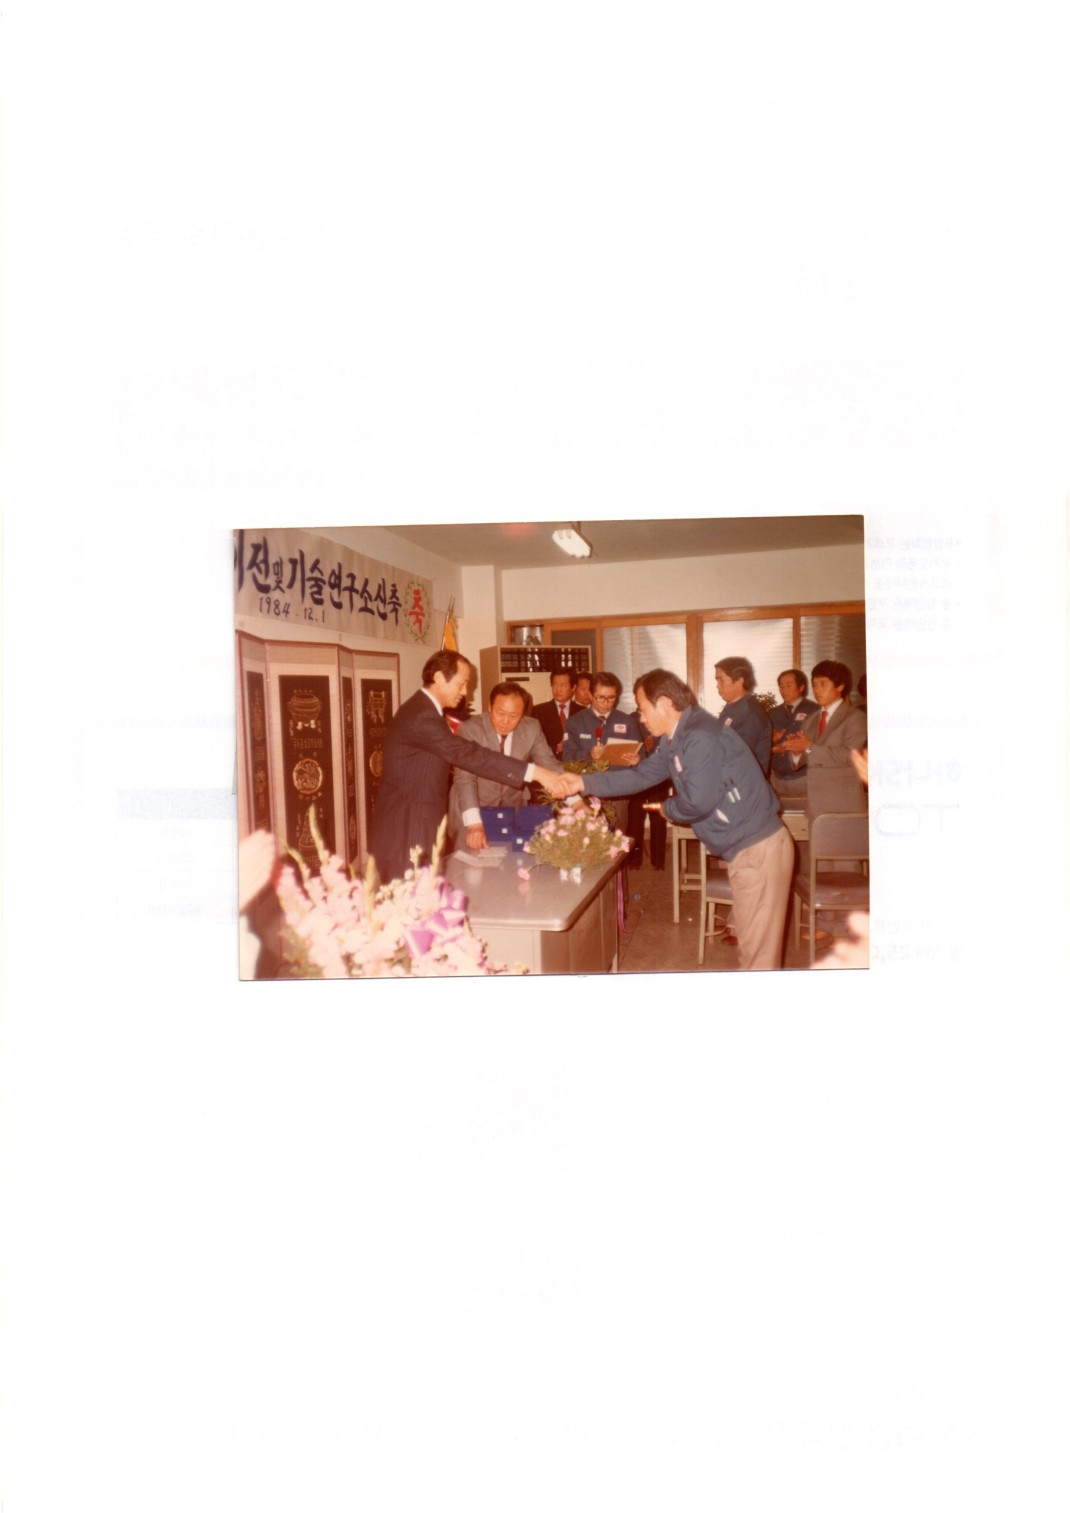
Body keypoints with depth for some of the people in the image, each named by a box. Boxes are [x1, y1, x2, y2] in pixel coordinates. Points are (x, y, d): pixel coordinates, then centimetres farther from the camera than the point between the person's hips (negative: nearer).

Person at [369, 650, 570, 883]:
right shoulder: (421, 716, -20)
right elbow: (468, 754, -29)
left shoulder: (423, 711, 15)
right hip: (406, 832, -10)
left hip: (419, 828, 10)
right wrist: (534, 772, -32)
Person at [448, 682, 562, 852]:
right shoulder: (470, 729, -20)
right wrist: (474, 824, -39)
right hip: (473, 812, -3)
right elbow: (465, 779, -27)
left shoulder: (532, 728, -9)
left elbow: (550, 766, -6)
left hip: (513, 809, 3)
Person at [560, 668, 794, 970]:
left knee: (758, 949, -1)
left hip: (758, 847, -10)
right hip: (742, 847, 10)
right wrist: (585, 782, 11)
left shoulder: (700, 737, -21)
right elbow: (641, 776, 15)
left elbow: (698, 802, -24)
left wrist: (666, 809, -3)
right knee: (751, 942, 19)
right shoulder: (673, 740, 12)